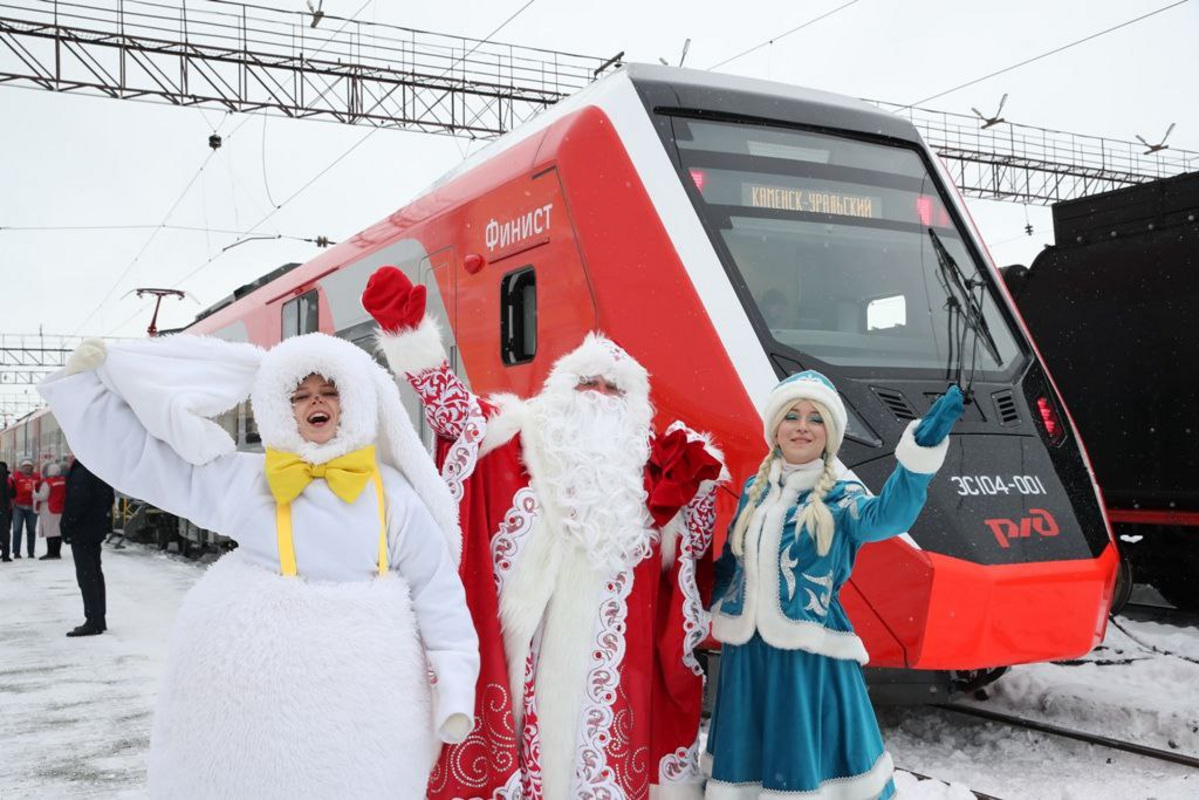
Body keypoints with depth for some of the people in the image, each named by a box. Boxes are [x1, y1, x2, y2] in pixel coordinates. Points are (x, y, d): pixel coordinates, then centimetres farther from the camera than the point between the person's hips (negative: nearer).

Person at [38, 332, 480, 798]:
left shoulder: (391, 494, 1)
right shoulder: (242, 480, 3)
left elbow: (436, 589, 2)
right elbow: (134, 452, 9)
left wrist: (455, 684, -3)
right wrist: (87, 381, 7)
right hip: (250, 704, 1)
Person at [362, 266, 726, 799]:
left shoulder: (649, 463, 17)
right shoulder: (526, 434, 11)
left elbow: (685, 549, 14)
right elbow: (455, 411, -3)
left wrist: (693, 488, -3)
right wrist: (411, 337, -16)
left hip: (608, 636, 2)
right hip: (532, 625, -1)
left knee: (600, 721, 1)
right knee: (535, 705, -3)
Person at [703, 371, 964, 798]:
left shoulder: (839, 499, -6)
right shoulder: (754, 490, 8)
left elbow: (887, 515, -29)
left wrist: (921, 449, -43)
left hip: (811, 656, -4)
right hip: (747, 653, 4)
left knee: (812, 761, 1)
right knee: (746, 763, 15)